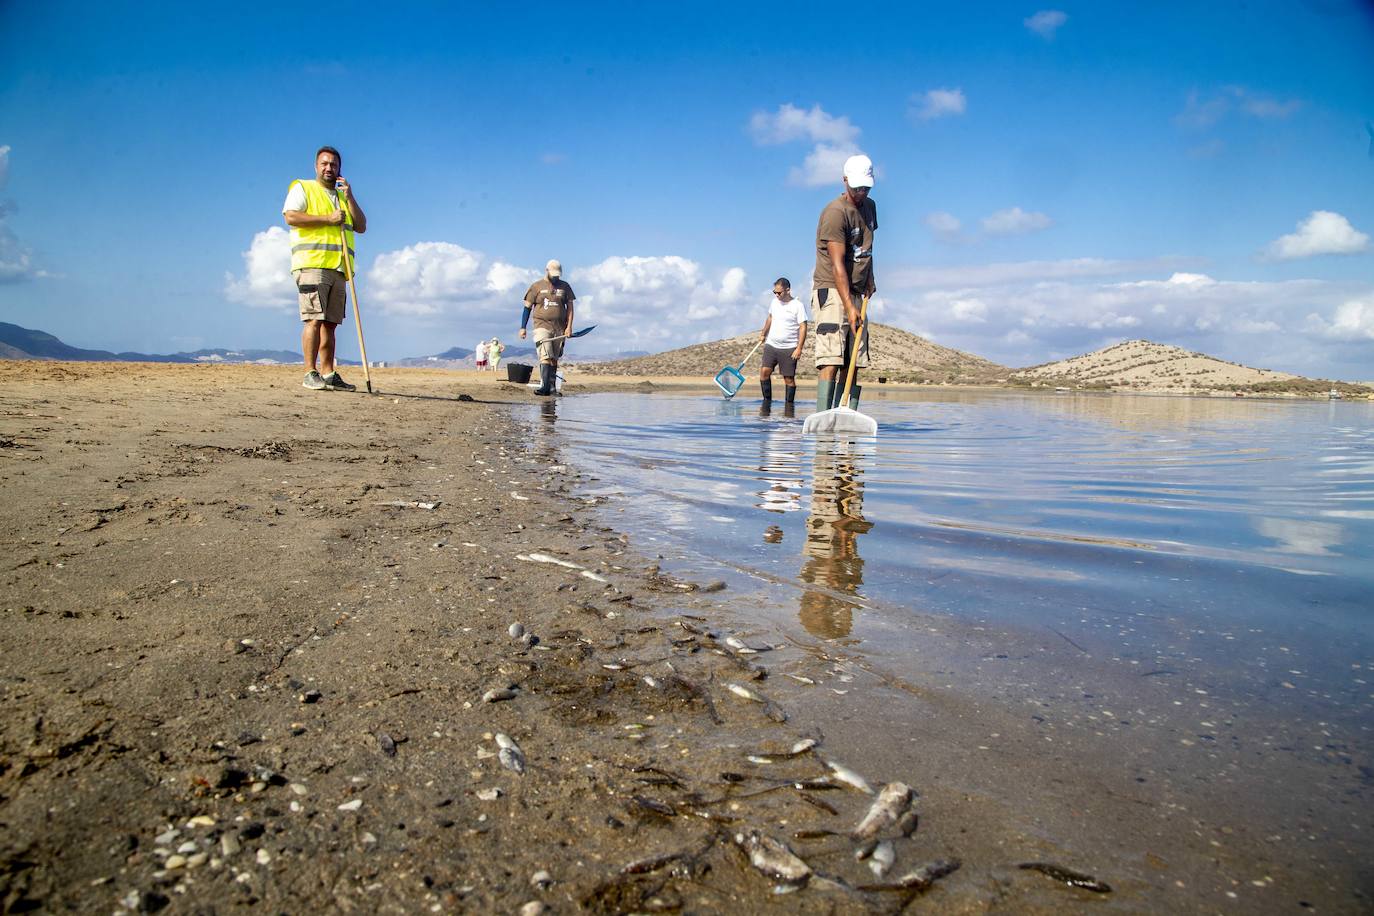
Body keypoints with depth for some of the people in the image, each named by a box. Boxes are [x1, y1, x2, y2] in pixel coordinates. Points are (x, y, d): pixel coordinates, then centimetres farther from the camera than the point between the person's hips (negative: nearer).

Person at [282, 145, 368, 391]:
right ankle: (310, 373, -13)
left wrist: (349, 197, 6)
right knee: (314, 319, -13)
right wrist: (327, 218, -11)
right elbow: (291, 216, -8)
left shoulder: (343, 196, 27)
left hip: (338, 268, 6)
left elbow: (361, 227, 15)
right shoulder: (302, 188, 10)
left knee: (330, 322, 4)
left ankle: (328, 374, 6)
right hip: (311, 264, -6)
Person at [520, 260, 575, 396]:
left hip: (560, 328, 3)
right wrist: (523, 327, 1)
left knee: (554, 359, 6)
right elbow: (527, 307, 6)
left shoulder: (565, 286, 11)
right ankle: (544, 385, -22)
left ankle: (552, 387, 10)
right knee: (545, 356, -16)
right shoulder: (537, 286, 3)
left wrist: (569, 326, 1)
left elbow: (570, 306, 11)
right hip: (542, 325, -3)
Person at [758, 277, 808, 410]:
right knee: (764, 371, -10)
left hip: (789, 348, -4)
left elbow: (803, 327, -10)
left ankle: (789, 404, 10)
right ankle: (767, 399, 2)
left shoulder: (797, 306, -8)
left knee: (789, 378, -1)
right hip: (771, 345, 4)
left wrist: (799, 348, -16)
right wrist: (763, 334, 29)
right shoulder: (774, 302, 9)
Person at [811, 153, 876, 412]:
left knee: (853, 364, 2)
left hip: (855, 293, 8)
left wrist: (869, 278, 18)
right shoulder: (835, 213, -14)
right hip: (831, 290, -8)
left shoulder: (869, 206, 14)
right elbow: (837, 264, -20)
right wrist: (848, 306, -26)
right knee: (831, 360, -17)